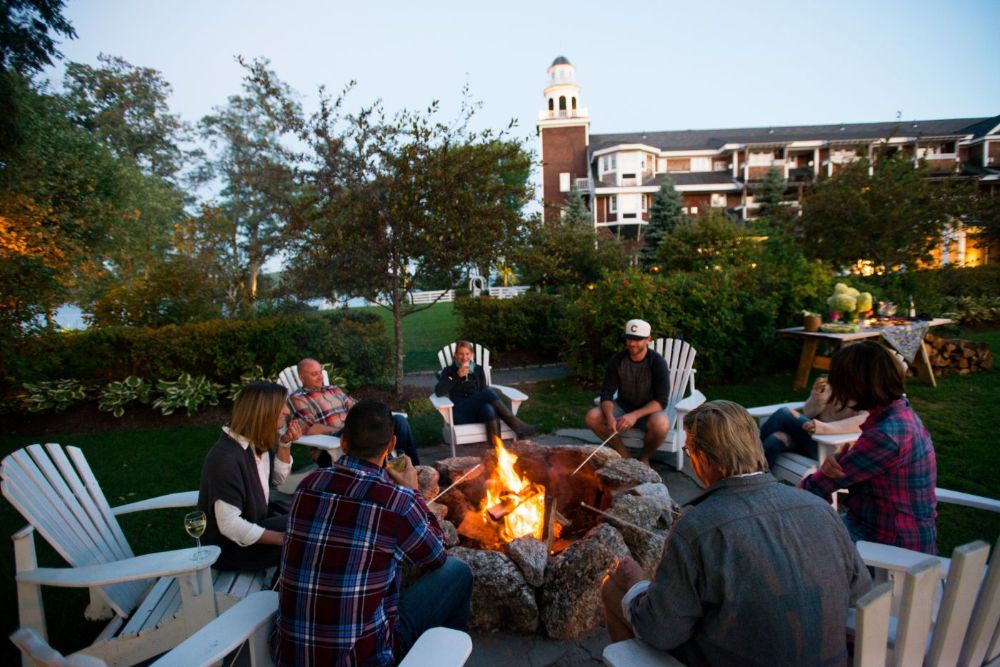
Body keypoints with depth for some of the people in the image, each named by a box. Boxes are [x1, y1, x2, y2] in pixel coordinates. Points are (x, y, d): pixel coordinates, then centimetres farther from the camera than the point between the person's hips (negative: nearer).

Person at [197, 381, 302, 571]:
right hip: (231, 545, -8)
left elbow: (277, 479, 12)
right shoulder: (226, 459, -29)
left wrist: (285, 444, -5)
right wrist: (283, 538, -26)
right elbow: (229, 525, -30)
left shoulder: (255, 441, -3)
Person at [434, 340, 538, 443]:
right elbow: (438, 392, -9)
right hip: (461, 414, -3)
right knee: (489, 392, -31)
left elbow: (483, 392, 12)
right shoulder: (449, 371, 7)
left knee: (489, 408, -37)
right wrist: (457, 376, -16)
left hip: (478, 412, 3)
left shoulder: (478, 370, 16)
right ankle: (518, 426, -31)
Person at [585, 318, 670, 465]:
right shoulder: (617, 359, -9)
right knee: (592, 416, -23)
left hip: (648, 411, -3)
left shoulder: (657, 362, -17)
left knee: (660, 424, -37)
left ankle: (644, 458, -5)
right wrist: (610, 417, -33)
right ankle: (623, 454, -1)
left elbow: (661, 400, -21)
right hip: (623, 407, 3)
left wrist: (635, 415, -37)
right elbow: (606, 393, -12)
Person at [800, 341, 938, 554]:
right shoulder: (900, 411, 0)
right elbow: (856, 458, 7)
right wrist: (836, 459, -16)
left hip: (895, 546, -8)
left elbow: (823, 483, -19)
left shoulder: (886, 435, -30)